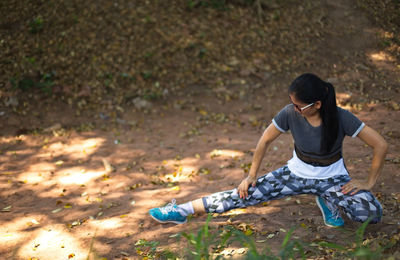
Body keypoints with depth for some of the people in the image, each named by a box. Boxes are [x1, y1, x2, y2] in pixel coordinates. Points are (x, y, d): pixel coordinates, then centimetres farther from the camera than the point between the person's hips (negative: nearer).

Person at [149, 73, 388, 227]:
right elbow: (265, 141, -5)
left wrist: (369, 182, -15)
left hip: (332, 178, -1)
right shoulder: (290, 114, -21)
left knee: (372, 214, -25)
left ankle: (329, 201, 5)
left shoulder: (341, 118, -27)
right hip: (297, 173, 1)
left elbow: (381, 145, -19)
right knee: (246, 194, -13)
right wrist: (252, 176, -1)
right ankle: (180, 211, -5)